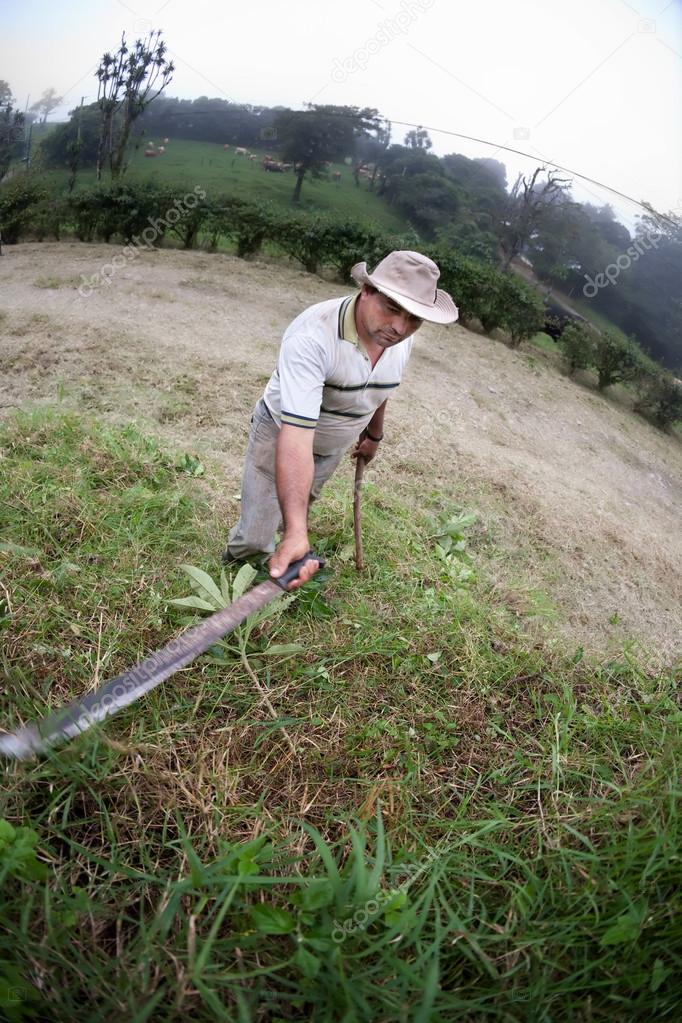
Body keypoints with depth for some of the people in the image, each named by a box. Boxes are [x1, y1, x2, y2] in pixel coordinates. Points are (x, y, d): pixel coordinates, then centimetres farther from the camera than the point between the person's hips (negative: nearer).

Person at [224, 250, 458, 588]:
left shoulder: (402, 340, -15)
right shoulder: (313, 337, -40)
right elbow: (297, 435, -48)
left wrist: (374, 435, 24)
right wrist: (295, 531, -56)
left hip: (335, 446, 6)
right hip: (281, 435, -5)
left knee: (299, 506, 21)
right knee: (255, 537, -3)